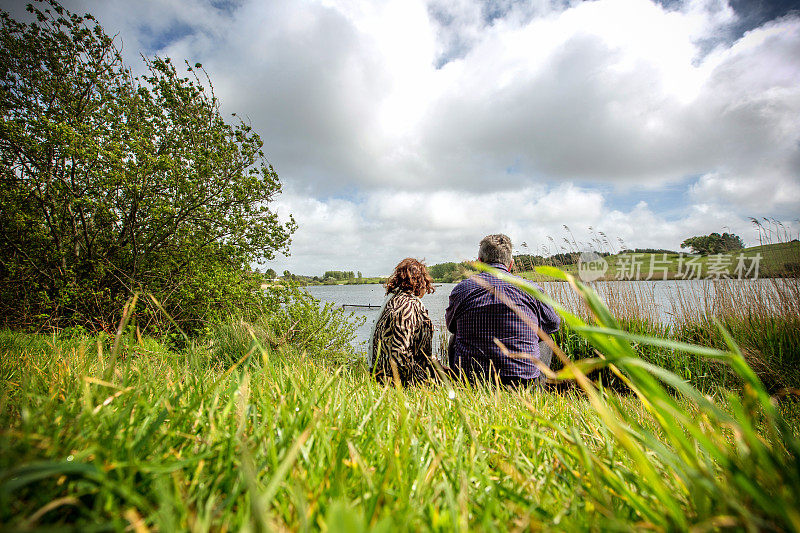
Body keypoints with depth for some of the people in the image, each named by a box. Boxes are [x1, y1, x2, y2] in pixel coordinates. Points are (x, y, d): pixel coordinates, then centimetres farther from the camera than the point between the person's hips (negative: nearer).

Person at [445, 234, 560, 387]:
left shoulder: (461, 289, -4)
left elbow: (451, 326, 15)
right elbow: (554, 324, 14)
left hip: (470, 382, 0)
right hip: (525, 384, 0)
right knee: (546, 342, 28)